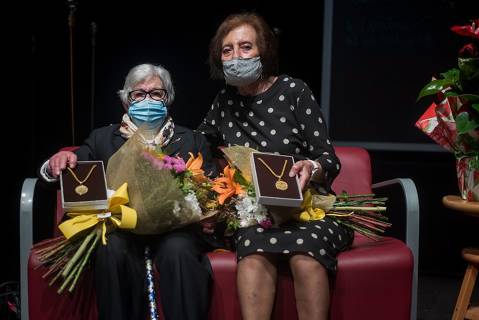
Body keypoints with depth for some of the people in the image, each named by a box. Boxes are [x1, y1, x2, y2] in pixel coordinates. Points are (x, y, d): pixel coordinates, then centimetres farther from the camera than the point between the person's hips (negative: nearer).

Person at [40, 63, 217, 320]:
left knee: (178, 250, -34)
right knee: (112, 248, -32)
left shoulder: (192, 141, 20)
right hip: (120, 224, 1)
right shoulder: (102, 138, 22)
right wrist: (57, 164, -11)